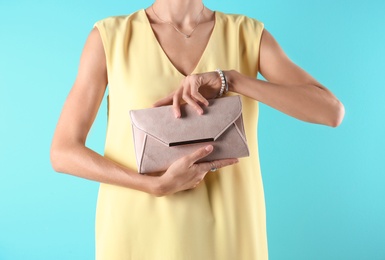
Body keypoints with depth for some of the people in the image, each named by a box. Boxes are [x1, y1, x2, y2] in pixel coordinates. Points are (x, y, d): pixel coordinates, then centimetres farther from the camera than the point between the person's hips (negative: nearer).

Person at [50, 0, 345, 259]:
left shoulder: (249, 34, 3)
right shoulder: (109, 36, -1)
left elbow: (332, 112, -7)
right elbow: (63, 152, -3)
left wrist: (231, 79, -20)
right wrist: (158, 185, -16)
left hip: (225, 234, 1)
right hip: (139, 235, -1)